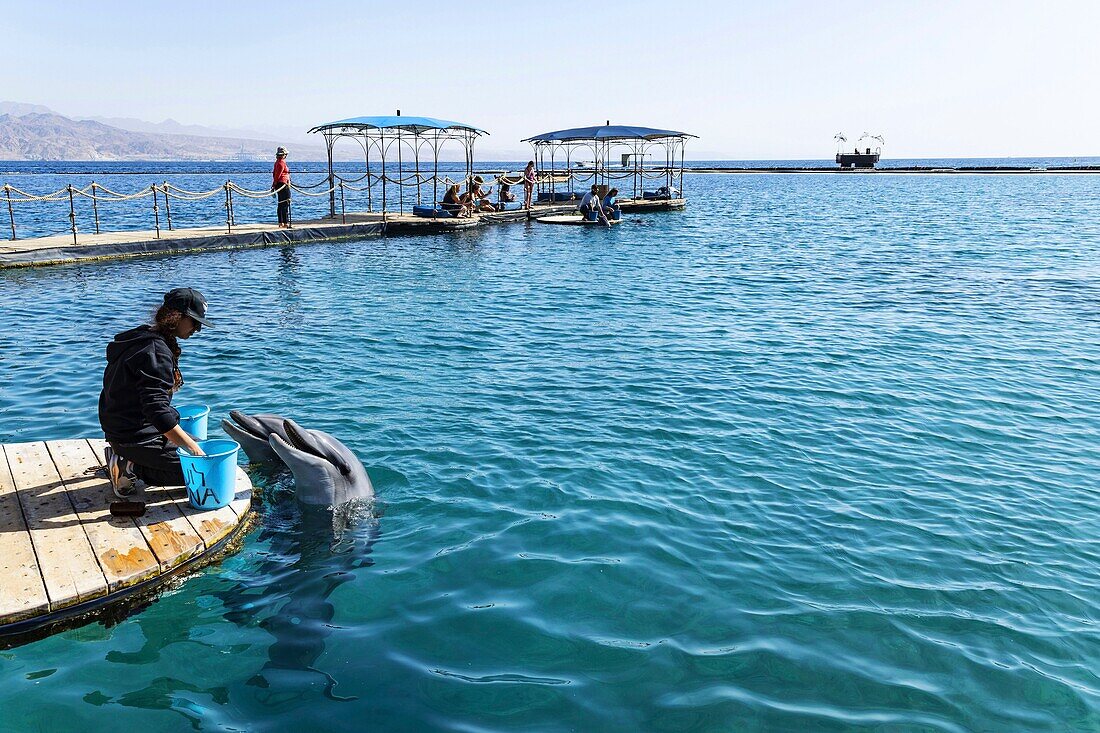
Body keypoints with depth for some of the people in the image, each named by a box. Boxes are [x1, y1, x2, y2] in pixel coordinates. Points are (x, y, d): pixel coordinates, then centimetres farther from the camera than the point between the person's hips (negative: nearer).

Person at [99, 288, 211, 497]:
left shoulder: (142, 337, 10)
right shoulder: (156, 351, -22)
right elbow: (158, 412, -30)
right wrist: (193, 446, -28)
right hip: (138, 437, -10)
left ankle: (123, 458, 11)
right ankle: (133, 467, -8)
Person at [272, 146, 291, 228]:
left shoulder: (277, 162, 15)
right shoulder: (282, 163, -14)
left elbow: (275, 174, 16)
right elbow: (277, 175, -16)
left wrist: (274, 185, 16)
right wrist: (274, 184, -8)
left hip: (279, 185, 10)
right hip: (283, 185, -10)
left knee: (281, 204, 12)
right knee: (285, 204, -8)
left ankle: (281, 223, 16)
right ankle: (285, 223, -9)